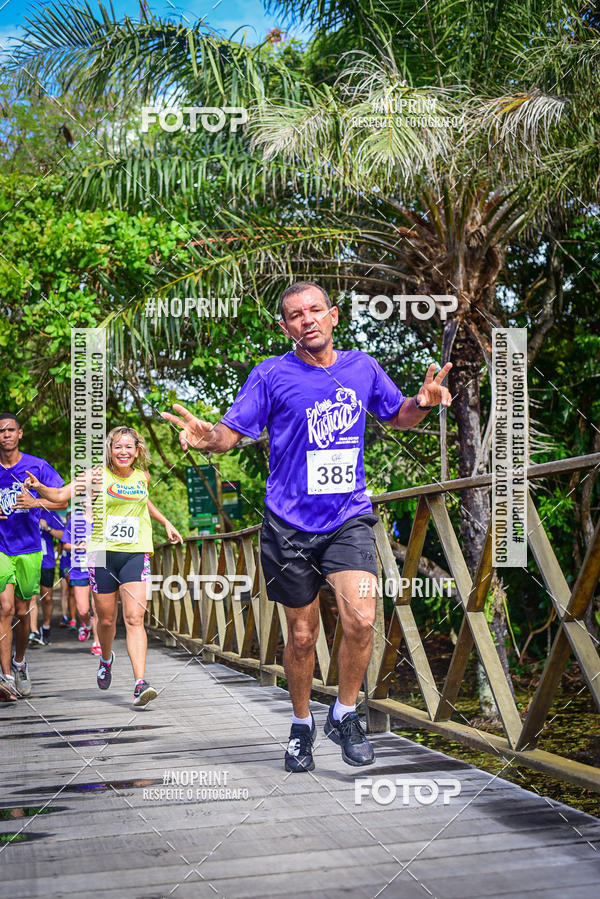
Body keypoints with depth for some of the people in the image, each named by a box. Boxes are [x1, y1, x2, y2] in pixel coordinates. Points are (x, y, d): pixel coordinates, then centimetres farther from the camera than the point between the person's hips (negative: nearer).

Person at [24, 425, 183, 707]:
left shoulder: (143, 477, 8)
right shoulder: (98, 476, -3)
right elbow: (61, 494, -12)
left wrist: (166, 523, 29)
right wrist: (39, 487, -29)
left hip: (136, 554, 1)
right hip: (102, 553, -1)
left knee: (134, 618, -11)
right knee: (106, 620, 9)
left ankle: (140, 684, -17)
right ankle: (106, 658, 42)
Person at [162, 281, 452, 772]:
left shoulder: (362, 367, 7)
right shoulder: (271, 375, -3)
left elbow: (399, 416, 22)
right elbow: (231, 433, -5)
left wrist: (423, 402, -1)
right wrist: (206, 436, -28)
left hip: (350, 517, 1)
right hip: (290, 524, -1)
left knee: (361, 619, -19)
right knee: (302, 636, 7)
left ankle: (345, 714, 6)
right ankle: (302, 726, 32)